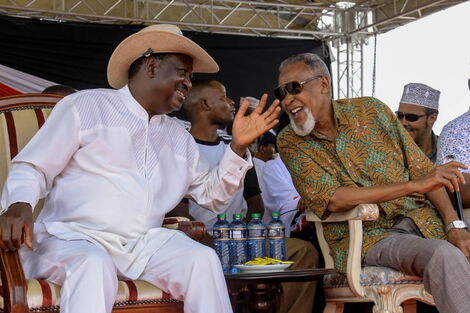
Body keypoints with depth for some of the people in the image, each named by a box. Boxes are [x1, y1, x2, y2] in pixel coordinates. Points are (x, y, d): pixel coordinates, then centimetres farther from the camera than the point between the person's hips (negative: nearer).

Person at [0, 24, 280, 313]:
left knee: (203, 259, -22)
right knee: (94, 266, -38)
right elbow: (32, 167, 1)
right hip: (75, 238, -4)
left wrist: (238, 146, 12)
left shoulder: (179, 137, 24)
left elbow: (212, 195, 26)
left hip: (144, 244, 5)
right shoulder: (85, 105, 5)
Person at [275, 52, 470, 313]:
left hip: (418, 217, 3)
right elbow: (332, 200, -14)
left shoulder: (371, 110, 5)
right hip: (363, 238, -3)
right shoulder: (289, 142, -1)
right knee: (443, 255, -28)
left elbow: (422, 169, 5)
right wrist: (414, 185, -19)